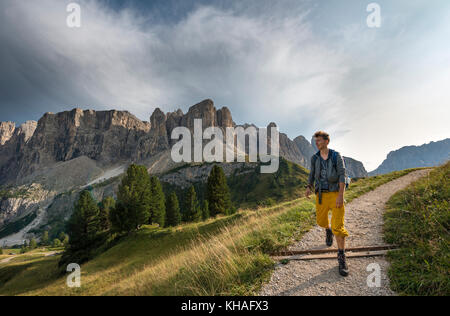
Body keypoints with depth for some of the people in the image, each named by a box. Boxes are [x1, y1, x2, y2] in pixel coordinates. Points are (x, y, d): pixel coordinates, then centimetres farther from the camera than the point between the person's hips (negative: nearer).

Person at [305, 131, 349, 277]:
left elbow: (342, 175, -10)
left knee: (338, 226, -9)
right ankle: (328, 231, 53)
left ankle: (342, 258, 2)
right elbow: (312, 175, 13)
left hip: (335, 194, -3)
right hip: (321, 195, 4)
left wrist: (340, 195, -20)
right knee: (321, 221, 16)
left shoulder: (336, 156, -5)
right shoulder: (314, 158, 5)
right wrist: (309, 187, -6)